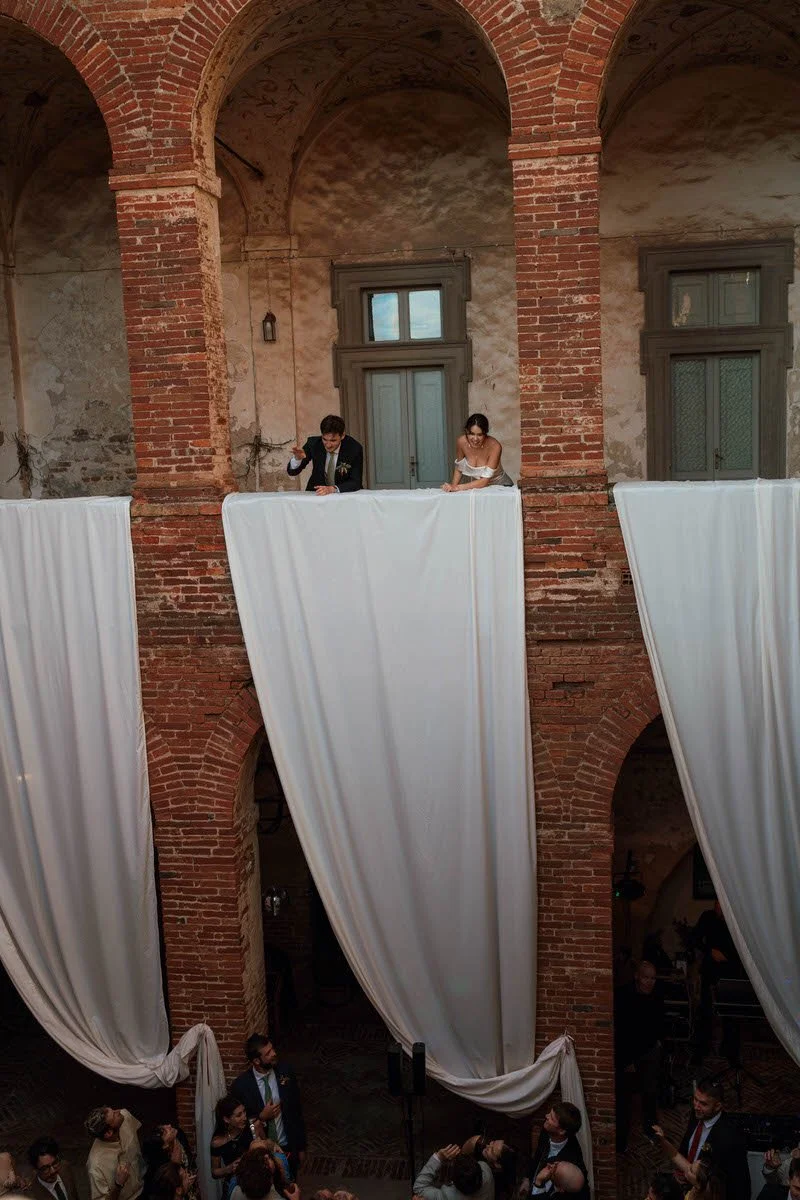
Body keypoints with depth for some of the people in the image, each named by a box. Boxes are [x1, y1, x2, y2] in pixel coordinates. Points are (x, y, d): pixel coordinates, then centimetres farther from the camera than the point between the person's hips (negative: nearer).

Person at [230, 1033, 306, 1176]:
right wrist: (261, 1117, -21)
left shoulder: (286, 1072, -10)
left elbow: (297, 1111, 0)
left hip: (288, 1149, 2)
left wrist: (301, 1147, 4)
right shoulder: (240, 1085, -18)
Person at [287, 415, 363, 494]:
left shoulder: (355, 449, -15)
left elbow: (356, 483, -16)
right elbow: (292, 471, -4)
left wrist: (333, 489, -33)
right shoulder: (313, 443, -9)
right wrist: (297, 458, -27)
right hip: (317, 493, 3)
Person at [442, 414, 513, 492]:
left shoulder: (494, 446, -27)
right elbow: (458, 470, -2)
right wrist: (453, 486, -18)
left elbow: (485, 481, -29)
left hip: (496, 483, -2)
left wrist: (457, 487, -35)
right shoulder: (462, 442, -18)